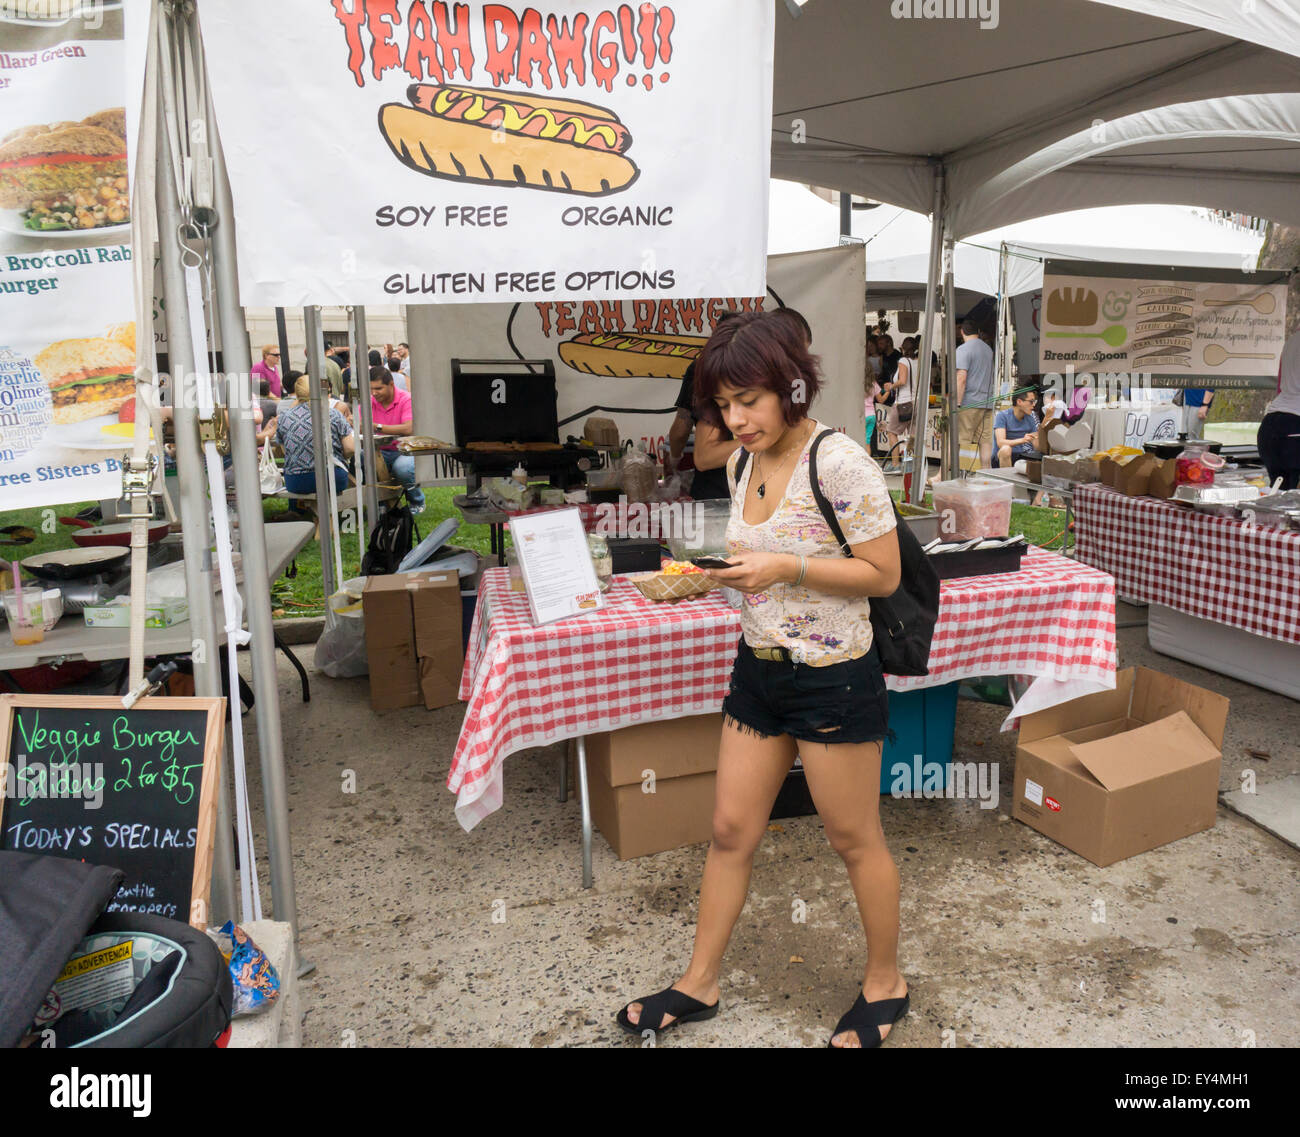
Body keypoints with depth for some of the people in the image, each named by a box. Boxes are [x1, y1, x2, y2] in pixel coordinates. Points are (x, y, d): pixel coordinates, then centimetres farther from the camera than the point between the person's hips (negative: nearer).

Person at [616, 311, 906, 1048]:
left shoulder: (839, 462, -19)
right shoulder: (743, 463, 4)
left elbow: (883, 574, -16)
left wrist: (785, 569, -24)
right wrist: (729, 572, -3)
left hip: (833, 678, -7)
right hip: (760, 667, 7)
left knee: (855, 840, 11)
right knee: (732, 830, 14)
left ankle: (886, 983, 36)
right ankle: (701, 983, 32)